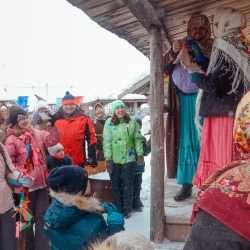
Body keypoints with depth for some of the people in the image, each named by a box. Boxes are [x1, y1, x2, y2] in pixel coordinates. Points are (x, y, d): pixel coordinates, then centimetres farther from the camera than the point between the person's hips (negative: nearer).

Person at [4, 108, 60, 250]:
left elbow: (53, 140, -5)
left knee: (42, 217, 9)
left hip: (41, 182, 4)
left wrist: (52, 125, -16)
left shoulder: (37, 133, 6)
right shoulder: (12, 140, -8)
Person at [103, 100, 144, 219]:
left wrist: (140, 154, -2)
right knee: (116, 186, 9)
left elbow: (138, 139, 4)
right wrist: (108, 159, -11)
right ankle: (118, 210, 22)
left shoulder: (132, 121, 1)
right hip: (114, 159, 0)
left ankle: (127, 210, 19)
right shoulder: (109, 122, -4)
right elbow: (106, 141, -6)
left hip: (129, 158, 1)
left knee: (127, 186, 7)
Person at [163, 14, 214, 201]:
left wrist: (204, 58, -18)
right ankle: (187, 184, 7)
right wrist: (173, 53, -11)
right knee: (187, 141, 2)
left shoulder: (214, 48, 8)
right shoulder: (181, 47, 15)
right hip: (186, 103, 2)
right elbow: (165, 69, 6)